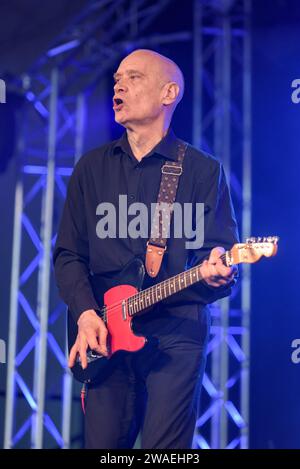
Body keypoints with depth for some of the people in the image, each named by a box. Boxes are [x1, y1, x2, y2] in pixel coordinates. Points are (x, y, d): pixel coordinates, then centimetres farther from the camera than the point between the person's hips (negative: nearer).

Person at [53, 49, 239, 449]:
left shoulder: (203, 170, 5)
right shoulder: (91, 168, 13)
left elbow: (220, 249, -1)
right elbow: (69, 254, 11)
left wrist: (214, 271, -25)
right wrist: (86, 312, -6)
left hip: (176, 335, -3)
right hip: (103, 335, 3)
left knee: (164, 450, -5)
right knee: (103, 445, 3)